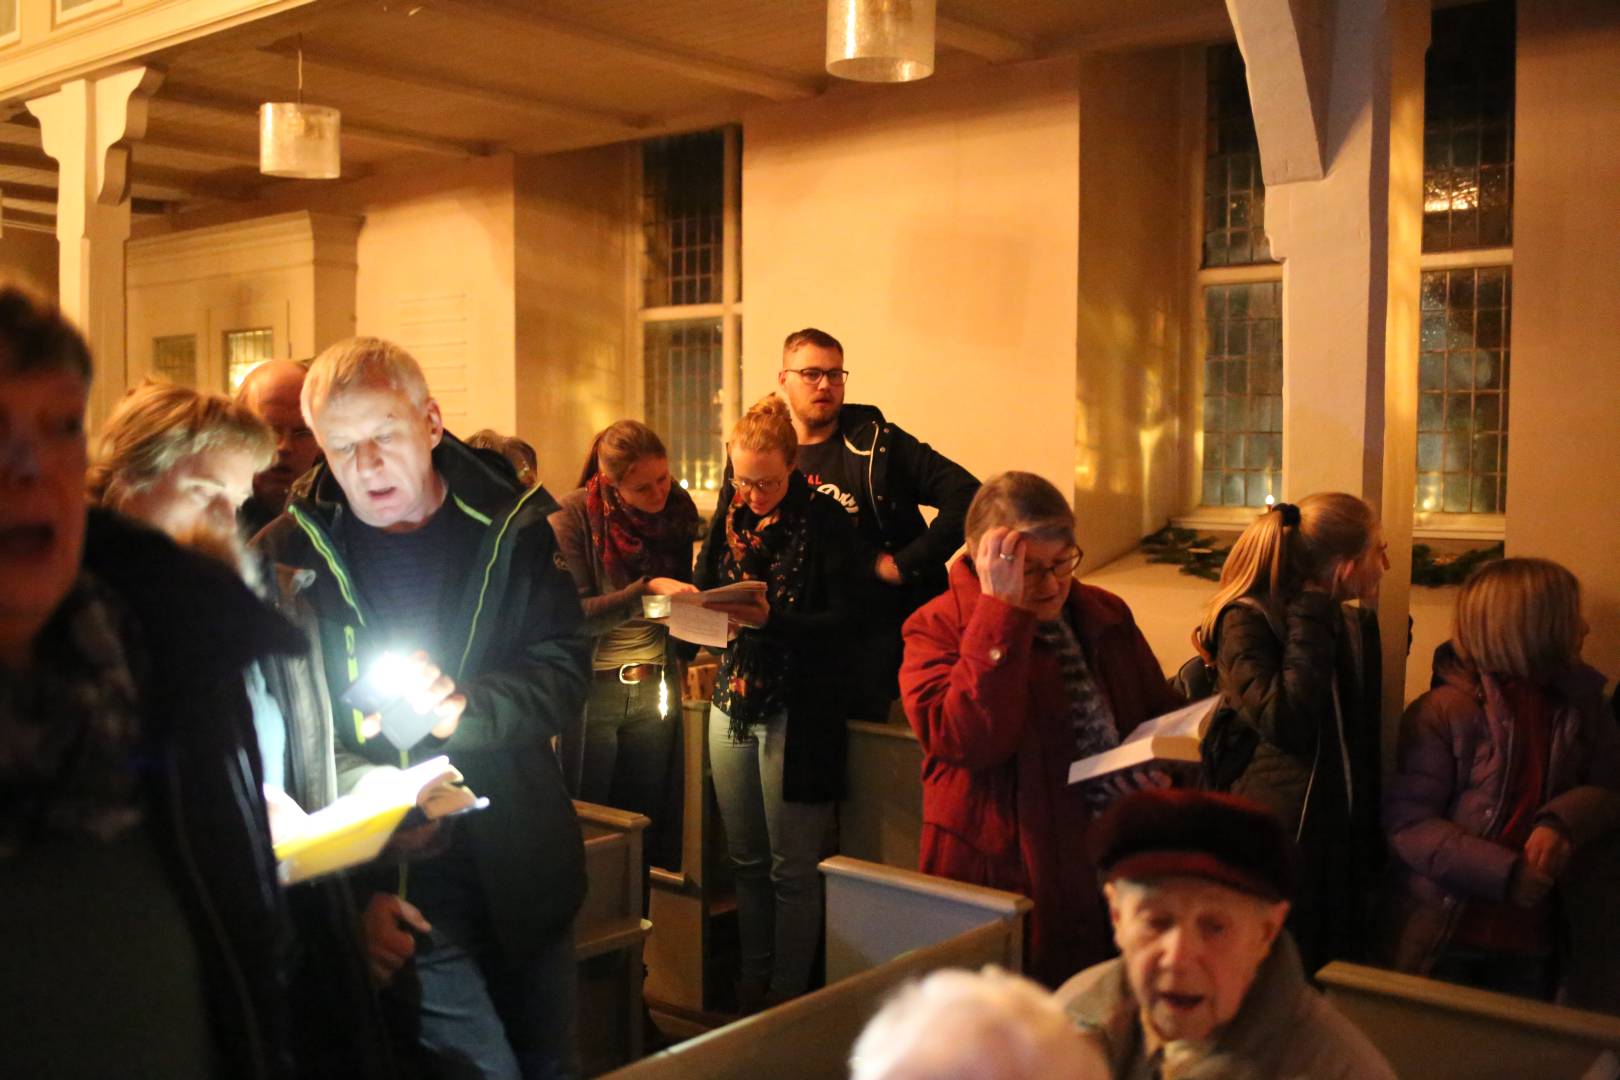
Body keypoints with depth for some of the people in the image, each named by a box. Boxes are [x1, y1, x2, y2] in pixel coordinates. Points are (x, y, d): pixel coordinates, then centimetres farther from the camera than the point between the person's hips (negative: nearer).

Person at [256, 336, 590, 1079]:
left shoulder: (512, 530, 0)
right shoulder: (288, 557, -5)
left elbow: (564, 667, -3)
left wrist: (466, 707, -23)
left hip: (525, 865, 3)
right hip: (404, 879, -3)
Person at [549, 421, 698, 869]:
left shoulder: (678, 507, -1)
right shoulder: (574, 514, -13)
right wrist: (646, 591, -29)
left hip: (656, 685, 4)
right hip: (592, 686, -4)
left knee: (646, 824, 13)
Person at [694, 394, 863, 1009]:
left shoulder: (824, 521, -8)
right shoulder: (730, 515, 10)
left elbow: (843, 620, -13)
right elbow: (703, 585, 11)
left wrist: (771, 619, -25)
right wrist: (707, 610, -9)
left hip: (798, 710, -5)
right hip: (734, 699, 6)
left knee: (792, 869, 2)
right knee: (746, 859, 14)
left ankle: (788, 997, 16)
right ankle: (752, 982, 28)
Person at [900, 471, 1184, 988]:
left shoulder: (1107, 616, 10)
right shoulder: (937, 629, -6)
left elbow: (1161, 709, 23)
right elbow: (971, 740, -24)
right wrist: (1004, 611, -24)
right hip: (1006, 877, -4)